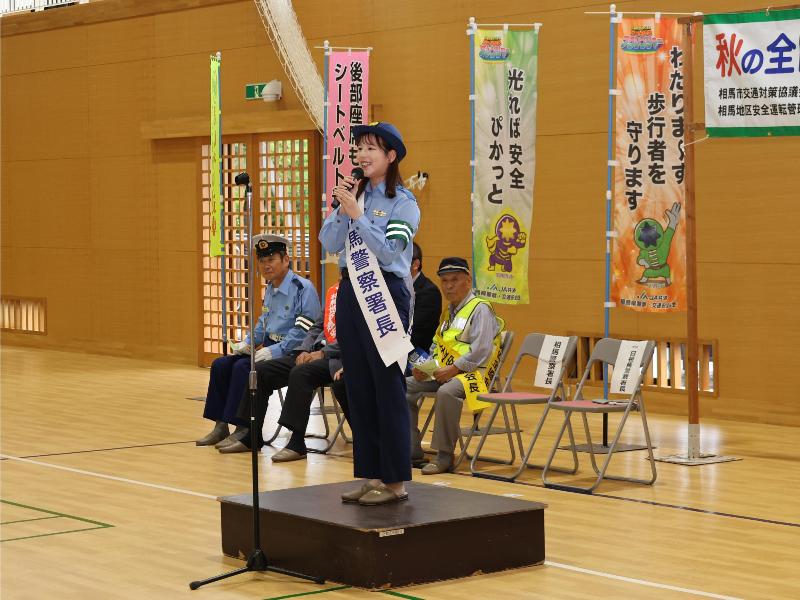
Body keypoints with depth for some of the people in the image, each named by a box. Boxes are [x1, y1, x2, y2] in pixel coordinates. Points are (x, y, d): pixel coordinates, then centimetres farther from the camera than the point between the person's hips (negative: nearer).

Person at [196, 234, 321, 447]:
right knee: (220, 365, -1)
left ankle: (242, 429, -18)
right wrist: (247, 343, 7)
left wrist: (274, 351, -25)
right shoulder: (271, 289, 15)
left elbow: (303, 330, -21)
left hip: (291, 354, -9)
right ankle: (221, 426, 0)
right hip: (270, 347, 9)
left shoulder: (303, 288, -14)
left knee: (243, 367, -26)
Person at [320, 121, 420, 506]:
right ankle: (370, 474, 16)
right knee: (358, 388, 9)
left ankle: (395, 481, 2)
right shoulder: (355, 195, 11)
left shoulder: (403, 202, -6)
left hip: (385, 294, -7)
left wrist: (357, 215, -17)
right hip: (351, 291, 7)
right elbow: (329, 244, 3)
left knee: (387, 388, -4)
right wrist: (342, 209, -9)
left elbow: (388, 251, -17)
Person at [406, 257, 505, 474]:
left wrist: (452, 369, -22)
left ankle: (445, 455, -29)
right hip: (443, 373, 9)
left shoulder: (480, 309, -8)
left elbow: (481, 352, -19)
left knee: (446, 392, -38)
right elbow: (437, 346, 25)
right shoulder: (448, 313, 21)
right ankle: (411, 448, 1)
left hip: (472, 374, -9)